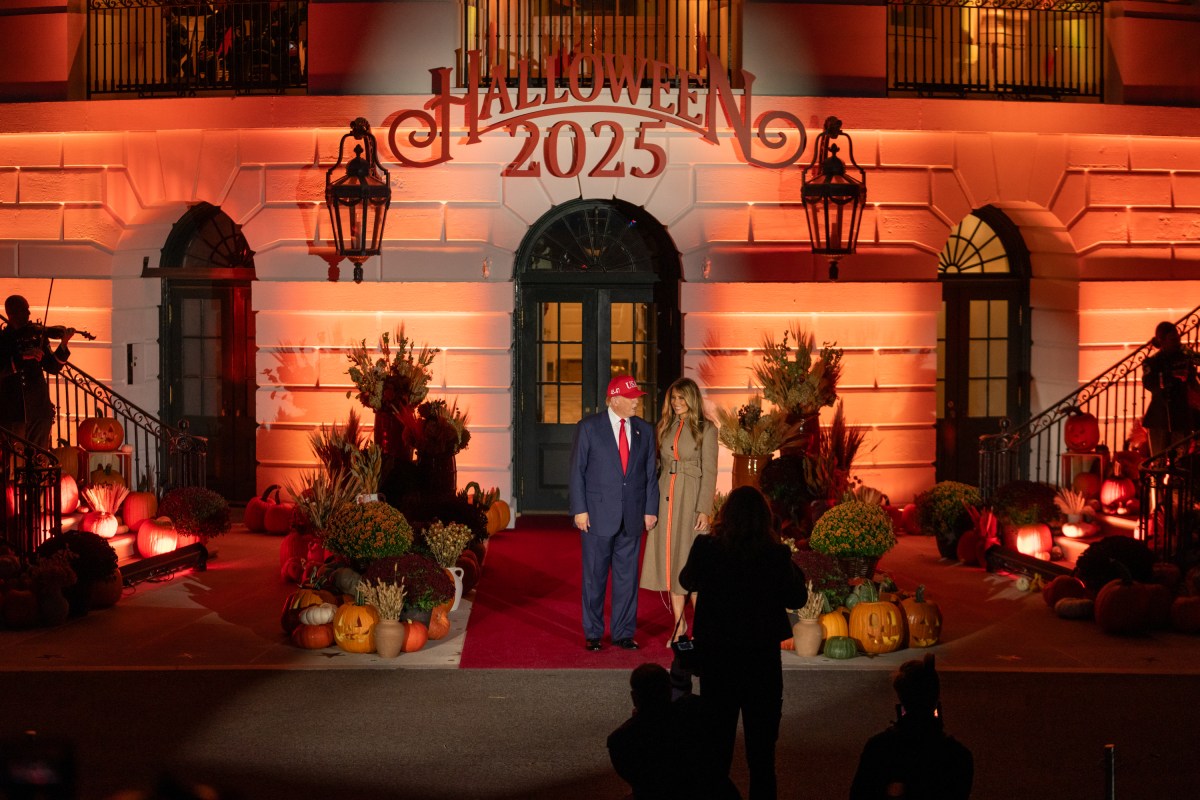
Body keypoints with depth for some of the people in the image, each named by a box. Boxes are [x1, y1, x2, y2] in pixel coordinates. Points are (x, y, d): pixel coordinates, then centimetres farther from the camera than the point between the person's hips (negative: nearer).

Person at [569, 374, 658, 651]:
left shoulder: (644, 430, 7)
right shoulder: (588, 428, -3)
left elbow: (650, 473, 10)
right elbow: (577, 471, -2)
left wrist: (650, 509, 5)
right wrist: (579, 509, -8)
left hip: (632, 517, 3)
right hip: (597, 515, -3)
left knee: (627, 576, 7)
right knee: (594, 576, 5)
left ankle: (624, 633, 16)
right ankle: (593, 633, 15)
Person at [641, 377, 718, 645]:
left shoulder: (706, 429, -4)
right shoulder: (666, 427, 12)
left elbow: (709, 471, -7)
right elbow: (661, 465, 13)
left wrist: (704, 509, -14)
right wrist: (653, 504, 7)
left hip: (691, 498, -5)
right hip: (665, 499, 5)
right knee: (671, 561, 6)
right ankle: (679, 625, 14)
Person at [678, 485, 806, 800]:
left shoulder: (706, 549, -14)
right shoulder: (776, 555, -17)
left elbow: (687, 581, 6)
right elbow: (797, 599, -3)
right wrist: (792, 568, 11)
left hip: (716, 658, 1)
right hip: (762, 659, -1)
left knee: (717, 740, 16)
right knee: (761, 745, 12)